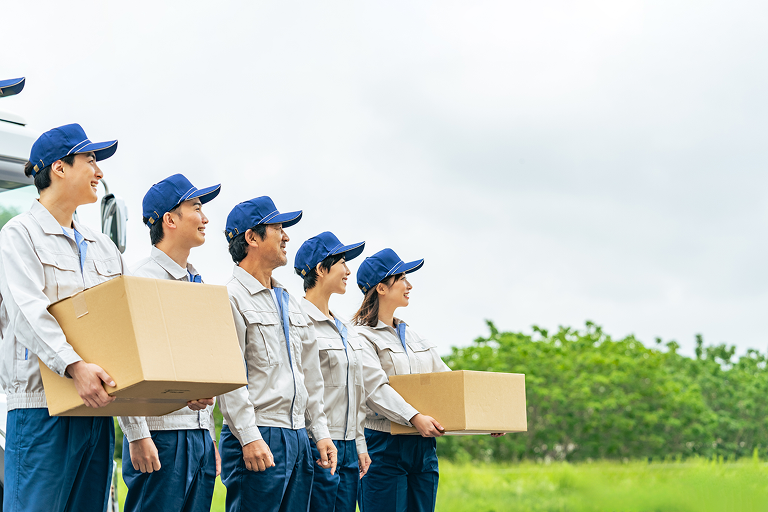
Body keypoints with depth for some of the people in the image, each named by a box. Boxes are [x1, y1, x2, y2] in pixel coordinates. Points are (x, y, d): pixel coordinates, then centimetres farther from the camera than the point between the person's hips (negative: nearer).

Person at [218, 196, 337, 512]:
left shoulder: (288, 302, 20)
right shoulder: (231, 298, -7)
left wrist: (320, 432, 15)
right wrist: (249, 437, -21)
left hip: (297, 437, 8)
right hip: (257, 441, -8)